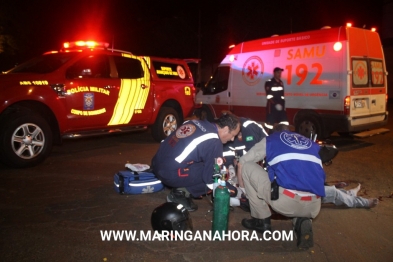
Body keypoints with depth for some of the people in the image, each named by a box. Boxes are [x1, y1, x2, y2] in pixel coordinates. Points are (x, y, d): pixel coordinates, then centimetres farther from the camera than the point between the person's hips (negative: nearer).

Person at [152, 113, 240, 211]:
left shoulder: (197, 122, 9)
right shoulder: (214, 143, -13)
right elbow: (210, 176, -8)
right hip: (169, 173, -8)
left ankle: (180, 189, 10)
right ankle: (180, 194, 0)